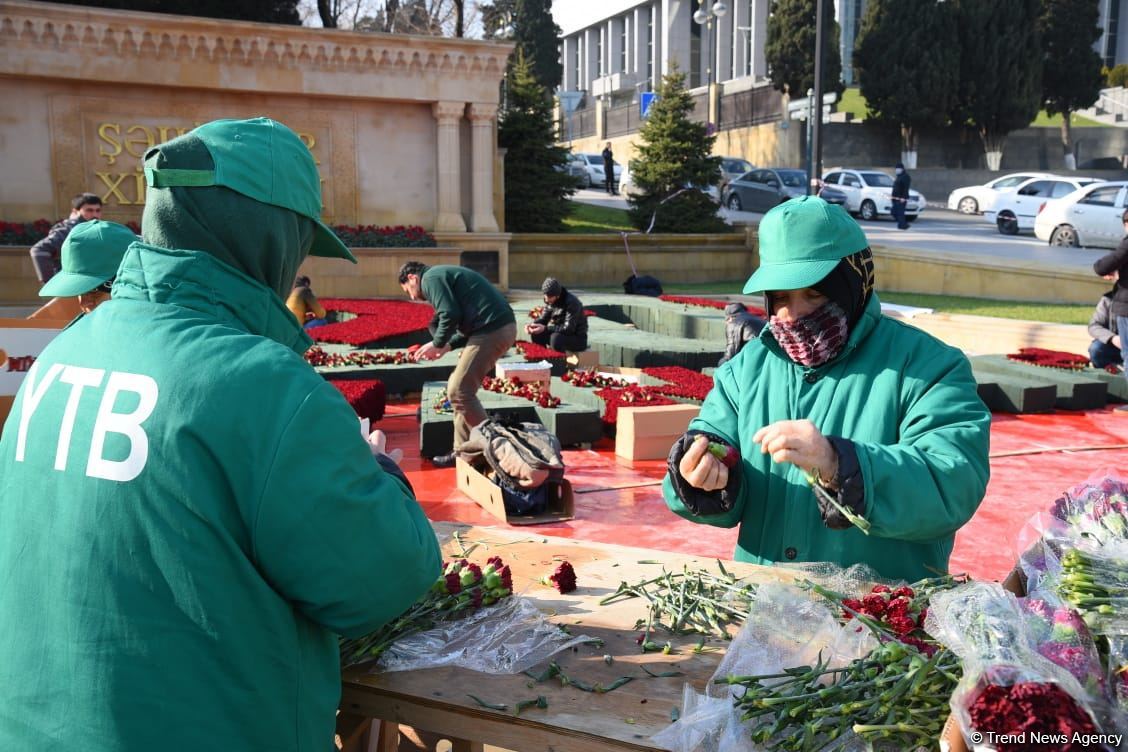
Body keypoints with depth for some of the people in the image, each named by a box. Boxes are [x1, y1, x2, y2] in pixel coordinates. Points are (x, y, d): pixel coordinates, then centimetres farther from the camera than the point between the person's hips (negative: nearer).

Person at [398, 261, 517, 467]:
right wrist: (449, 345, 18)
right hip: (503, 327, 10)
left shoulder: (431, 278, -3)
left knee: (459, 392, -6)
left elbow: (450, 315, -16)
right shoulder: (443, 275, 27)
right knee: (461, 388, 15)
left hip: (492, 331, -10)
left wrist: (437, 344, -2)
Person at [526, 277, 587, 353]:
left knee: (556, 339, -34)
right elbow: (543, 318, 6)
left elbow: (569, 329, -30)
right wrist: (532, 325, -16)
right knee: (536, 335, -10)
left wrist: (545, 328, -34)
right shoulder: (550, 301, -2)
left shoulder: (572, 302, -25)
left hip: (578, 338, -7)